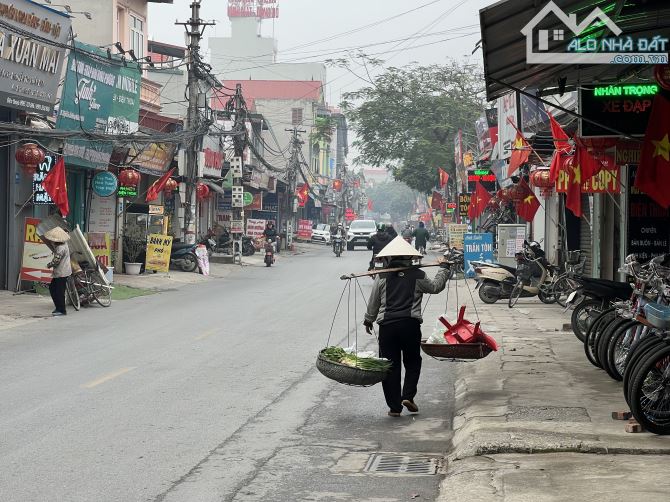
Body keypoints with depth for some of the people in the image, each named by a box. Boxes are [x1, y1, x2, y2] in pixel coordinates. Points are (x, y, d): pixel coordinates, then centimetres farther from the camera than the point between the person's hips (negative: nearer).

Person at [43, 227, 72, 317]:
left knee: (59, 291, -4)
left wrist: (49, 265, -7)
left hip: (62, 273, -11)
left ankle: (61, 310, 5)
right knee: (52, 288, 16)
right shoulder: (60, 246, 9)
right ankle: (58, 307, 23)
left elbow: (56, 260, -24)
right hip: (58, 272, 11)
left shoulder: (61, 248, -23)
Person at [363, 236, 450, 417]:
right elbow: (436, 287, 18)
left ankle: (394, 406, 7)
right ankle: (408, 395, -2)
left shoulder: (382, 277, 3)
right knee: (412, 362, 16)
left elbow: (373, 302, 9)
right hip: (411, 324, -1)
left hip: (387, 325, 1)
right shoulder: (417, 276, 1)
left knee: (391, 366, 7)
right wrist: (444, 268, 34)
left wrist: (369, 320, 25)